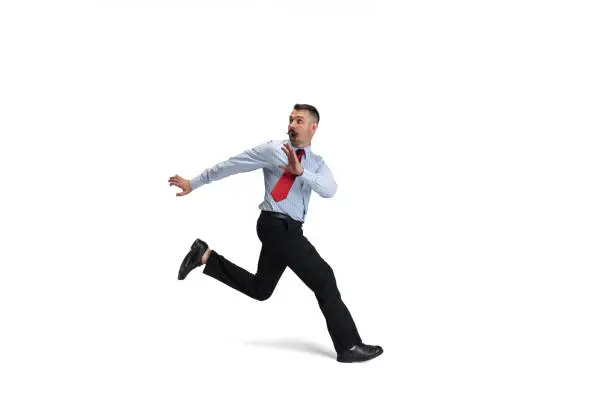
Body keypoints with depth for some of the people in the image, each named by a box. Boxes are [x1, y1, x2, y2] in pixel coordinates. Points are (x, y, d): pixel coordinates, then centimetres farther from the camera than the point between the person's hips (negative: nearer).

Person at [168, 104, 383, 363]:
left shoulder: (317, 163, 10)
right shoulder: (273, 150, -6)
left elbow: (329, 190, -10)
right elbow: (232, 165, -2)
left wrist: (301, 172, -26)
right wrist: (193, 184, 2)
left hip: (287, 230, 8)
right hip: (277, 226, -7)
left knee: (260, 289, 16)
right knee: (324, 278, -8)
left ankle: (206, 257, 22)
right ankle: (348, 346, -2)